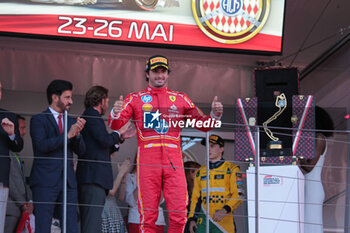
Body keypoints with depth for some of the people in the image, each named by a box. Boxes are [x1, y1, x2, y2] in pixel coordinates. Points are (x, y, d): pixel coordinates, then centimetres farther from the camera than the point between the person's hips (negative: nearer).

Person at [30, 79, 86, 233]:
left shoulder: (71, 121, 19)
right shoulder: (38, 120, 1)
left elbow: (80, 150, 12)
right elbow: (41, 145, -14)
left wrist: (77, 134, -8)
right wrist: (67, 135, -17)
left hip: (68, 181, 6)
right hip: (45, 182, -5)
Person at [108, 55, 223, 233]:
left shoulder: (180, 99, 18)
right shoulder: (135, 99, 13)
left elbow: (203, 124, 18)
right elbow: (115, 125, 3)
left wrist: (214, 115, -2)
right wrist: (115, 113, -19)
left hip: (173, 162, 2)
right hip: (147, 162, -1)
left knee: (178, 215, -6)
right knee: (148, 216, -4)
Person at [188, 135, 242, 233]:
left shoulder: (231, 169, 3)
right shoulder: (200, 172, 18)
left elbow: (238, 195, -6)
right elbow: (195, 198, 21)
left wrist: (225, 210, -21)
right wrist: (192, 219, 9)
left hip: (223, 220, -4)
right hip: (203, 220, 4)